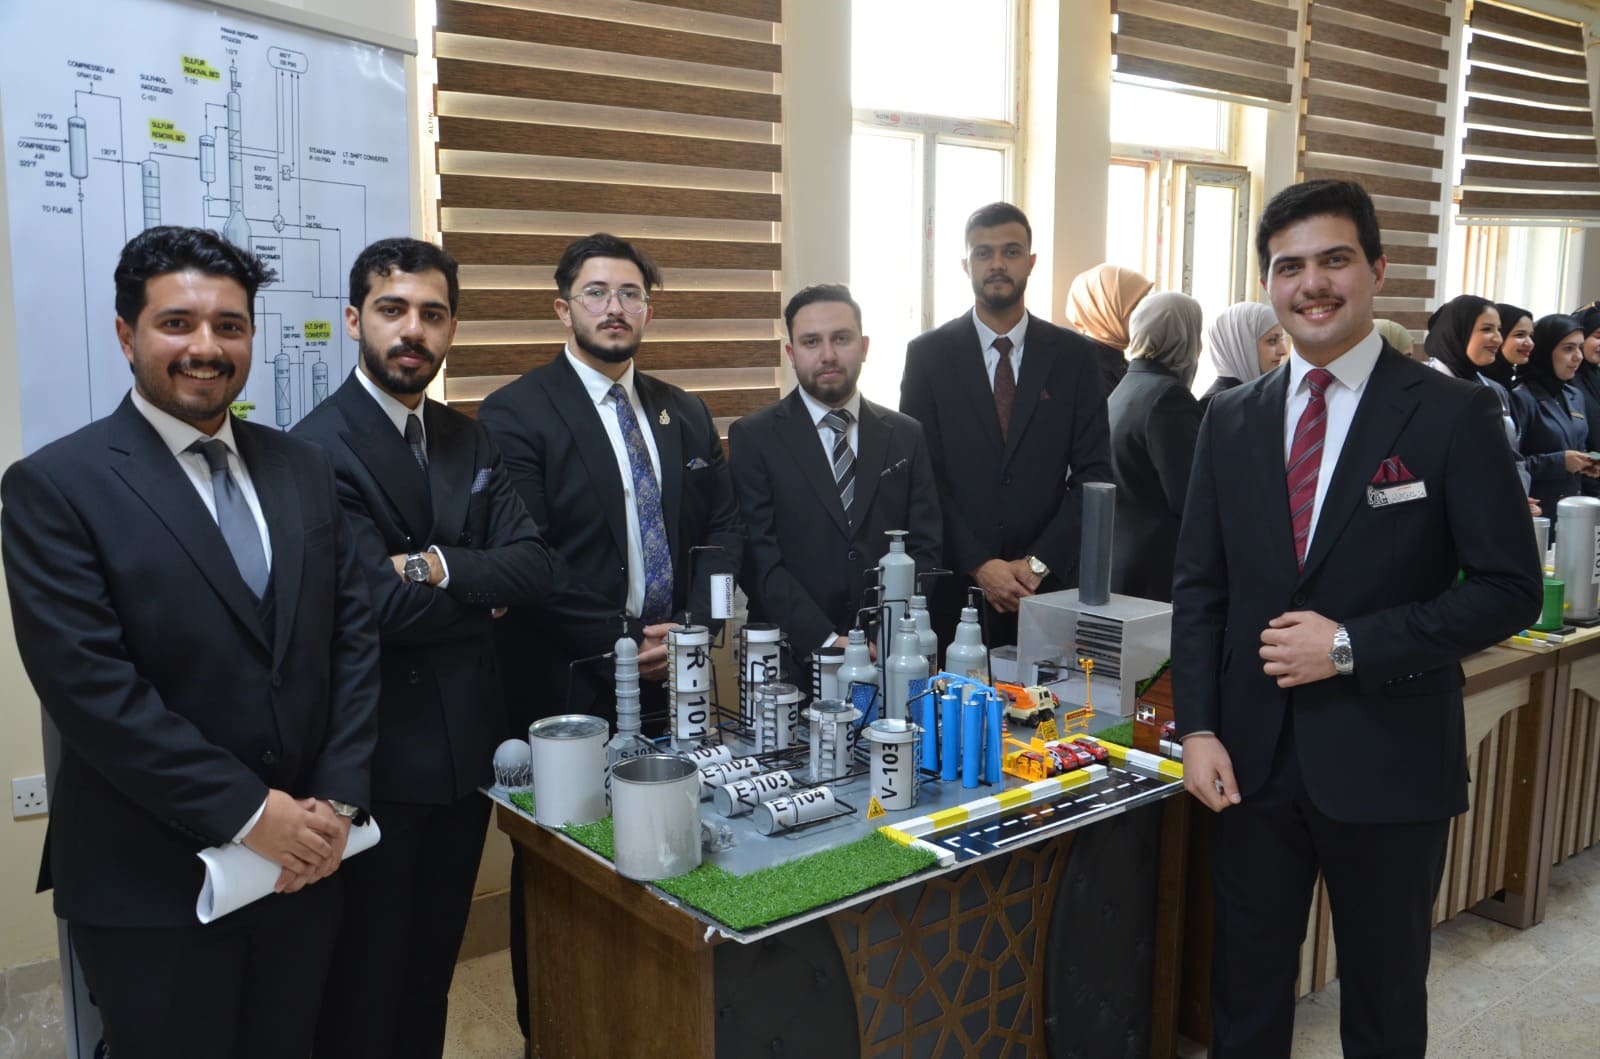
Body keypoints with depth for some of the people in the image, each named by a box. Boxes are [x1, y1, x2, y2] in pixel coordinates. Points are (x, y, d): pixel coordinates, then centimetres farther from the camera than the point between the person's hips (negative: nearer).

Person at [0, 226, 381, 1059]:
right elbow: (89, 685, -17)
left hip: (304, 856, 5)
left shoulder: (302, 469, 6)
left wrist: (337, 800, -6)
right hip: (151, 883, -4)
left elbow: (354, 637, 4)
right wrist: (246, 812, -17)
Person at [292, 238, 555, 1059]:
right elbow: (376, 606, -24)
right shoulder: (319, 448, -15)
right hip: (377, 763, -6)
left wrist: (440, 567, -21)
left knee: (432, 971, 21)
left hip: (467, 747, 6)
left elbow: (534, 566, -5)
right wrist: (483, 589, -10)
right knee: (364, 988, 11)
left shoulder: (470, 443, 7)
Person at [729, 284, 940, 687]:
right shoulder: (753, 438, -2)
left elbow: (924, 547, 4)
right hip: (793, 664, -2)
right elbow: (759, 559, -10)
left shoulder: (906, 435, 7)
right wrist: (827, 641, -19)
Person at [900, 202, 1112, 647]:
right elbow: (920, 476, -3)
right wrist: (979, 566, -12)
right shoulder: (927, 354, 2)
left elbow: (1093, 473, 1)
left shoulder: (1075, 355, 4)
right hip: (953, 587, -1)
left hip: (1049, 586, 1)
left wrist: (1038, 564, -9)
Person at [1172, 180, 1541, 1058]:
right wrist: (1198, 729, -3)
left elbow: (1508, 589, -9)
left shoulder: (1452, 415, -7)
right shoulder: (1232, 419, 5)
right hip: (1252, 760, 3)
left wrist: (1351, 646, -18)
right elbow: (1198, 585, 6)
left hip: (1387, 764, -3)